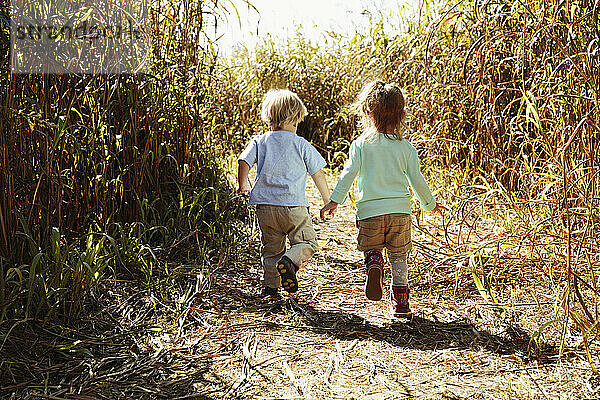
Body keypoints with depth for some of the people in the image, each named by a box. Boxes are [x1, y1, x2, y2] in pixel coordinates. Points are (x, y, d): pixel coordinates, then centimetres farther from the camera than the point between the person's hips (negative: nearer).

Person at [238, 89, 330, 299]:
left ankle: (271, 286, 12)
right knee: (306, 242, 9)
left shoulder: (259, 142, 6)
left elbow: (244, 162, -4)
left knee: (271, 248, 16)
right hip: (293, 205, -3)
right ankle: (290, 260, -19)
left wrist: (243, 184, 15)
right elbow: (317, 173, 5)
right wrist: (327, 199, 16)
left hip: (265, 207, 3)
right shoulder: (301, 144, 1)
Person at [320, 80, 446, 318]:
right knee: (399, 258, 12)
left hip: (369, 211, -1)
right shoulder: (406, 147, 2)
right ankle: (400, 304, 13)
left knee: (371, 249, 19)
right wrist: (430, 204, 19)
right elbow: (417, 180, 5)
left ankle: (374, 264, -15)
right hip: (400, 211, 1)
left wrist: (334, 201, -4)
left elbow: (349, 173, -9)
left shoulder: (361, 144, -2)